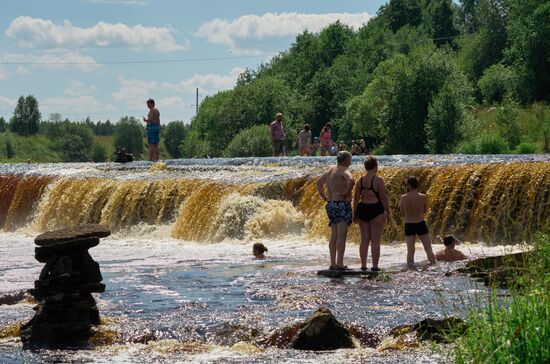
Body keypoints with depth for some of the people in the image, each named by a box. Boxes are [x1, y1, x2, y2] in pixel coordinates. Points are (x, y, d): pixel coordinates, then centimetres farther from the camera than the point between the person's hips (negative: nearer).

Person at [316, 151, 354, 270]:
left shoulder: (330, 170, 14)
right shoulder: (344, 171, -10)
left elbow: (319, 183, 22)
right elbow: (351, 180, -31)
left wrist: (325, 197, 19)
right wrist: (347, 193, -17)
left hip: (330, 205, 8)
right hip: (342, 204, -8)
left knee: (334, 235, 12)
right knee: (342, 235, -10)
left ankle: (333, 264, 13)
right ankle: (340, 264, -15)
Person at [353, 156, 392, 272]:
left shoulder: (359, 181, 4)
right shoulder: (378, 180, -10)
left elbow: (356, 199, 6)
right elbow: (383, 198, -9)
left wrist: (355, 214, 13)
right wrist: (388, 213, 0)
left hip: (362, 210, 5)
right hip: (376, 210, -5)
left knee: (364, 239, 10)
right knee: (375, 240, 0)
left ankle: (363, 265, 11)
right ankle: (375, 266, 0)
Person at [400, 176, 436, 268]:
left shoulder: (403, 198, -7)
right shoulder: (423, 197, -10)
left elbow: (402, 213, 3)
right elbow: (425, 211, 6)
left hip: (408, 225, 1)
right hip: (421, 224, -1)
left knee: (410, 250, 6)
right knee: (428, 249, 9)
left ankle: (410, 267, 3)